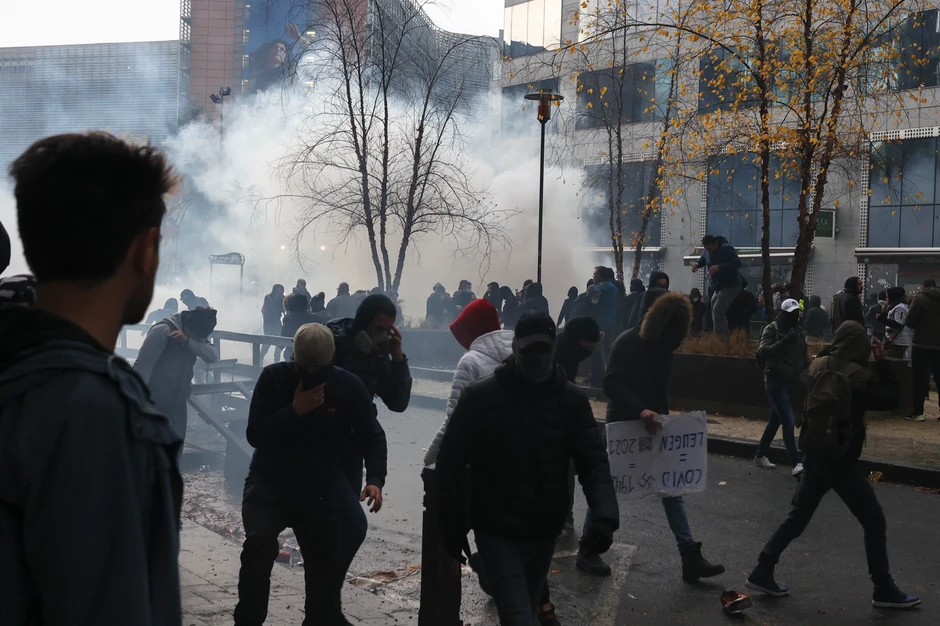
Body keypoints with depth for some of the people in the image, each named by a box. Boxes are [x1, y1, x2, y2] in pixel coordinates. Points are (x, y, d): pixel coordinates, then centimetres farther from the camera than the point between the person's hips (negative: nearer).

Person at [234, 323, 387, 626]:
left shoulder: (349, 386, -8)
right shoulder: (274, 377, -10)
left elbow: (373, 436, -1)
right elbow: (254, 435, -13)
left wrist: (375, 479, -17)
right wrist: (294, 410, -25)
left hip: (321, 491, 2)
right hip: (269, 485, -1)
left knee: (325, 564, 9)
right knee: (258, 547, -22)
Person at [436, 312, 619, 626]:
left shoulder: (572, 400, -1)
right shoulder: (480, 396, -9)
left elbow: (594, 462, -5)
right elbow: (451, 462, -5)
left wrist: (605, 515, -21)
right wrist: (453, 525, -7)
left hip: (545, 532, 4)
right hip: (497, 531, -4)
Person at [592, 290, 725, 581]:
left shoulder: (664, 346, 4)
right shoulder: (627, 342, -17)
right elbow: (611, 384, -27)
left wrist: (662, 415, 7)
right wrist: (640, 410, -39)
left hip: (652, 425, 7)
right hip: (623, 425, -6)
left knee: (671, 490, 3)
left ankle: (691, 558, 4)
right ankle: (587, 551, 17)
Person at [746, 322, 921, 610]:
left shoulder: (818, 365, 1)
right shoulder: (858, 375, -17)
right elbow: (891, 400, -6)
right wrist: (882, 361, -3)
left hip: (814, 452, 7)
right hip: (839, 458, -7)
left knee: (797, 517, 15)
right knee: (874, 521, 5)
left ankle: (762, 572, 15)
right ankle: (884, 590, 13)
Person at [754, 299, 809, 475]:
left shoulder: (797, 330, 11)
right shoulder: (771, 329, -7)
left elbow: (804, 355, 18)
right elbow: (763, 352, -19)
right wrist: (784, 341, -29)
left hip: (792, 382, 7)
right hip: (776, 381, -7)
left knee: (776, 420, 14)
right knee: (789, 421, -16)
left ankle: (760, 455, 27)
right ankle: (796, 463, -19)